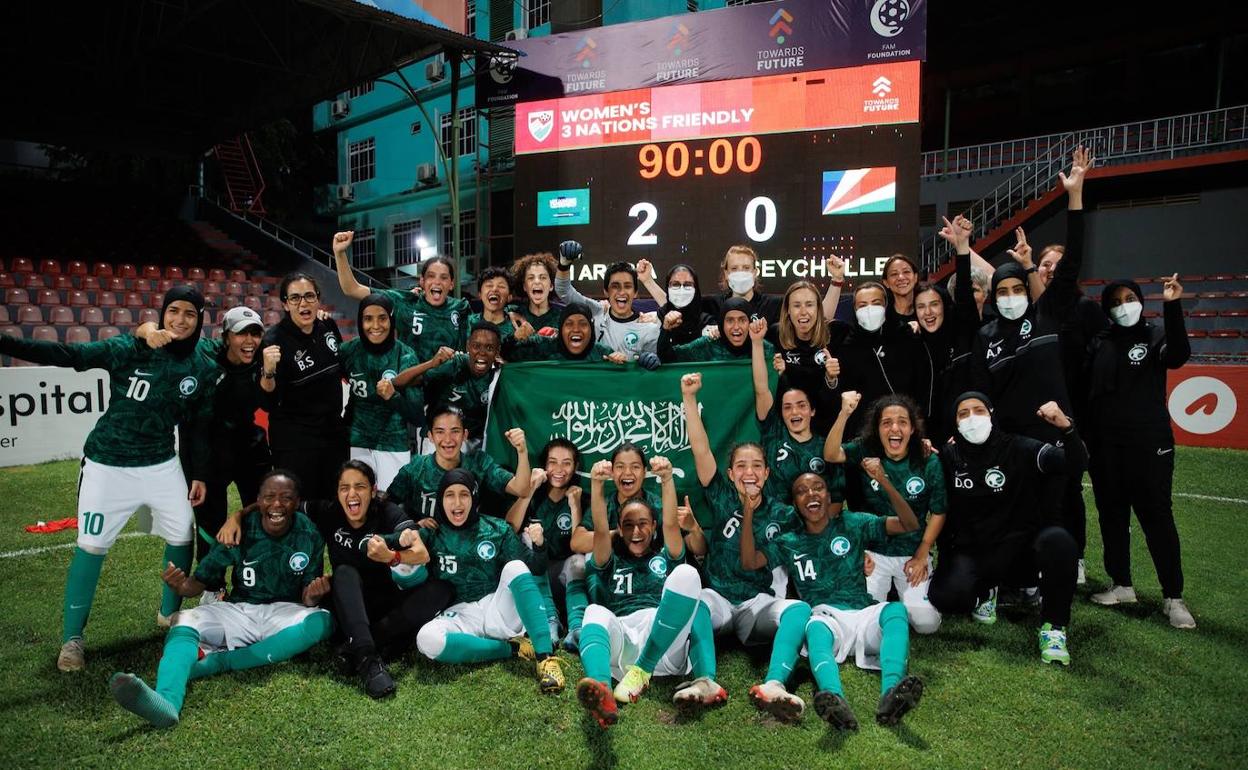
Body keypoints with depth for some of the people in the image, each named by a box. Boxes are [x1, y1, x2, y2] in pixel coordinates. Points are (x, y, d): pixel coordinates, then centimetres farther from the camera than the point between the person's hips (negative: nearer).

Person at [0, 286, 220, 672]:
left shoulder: (203, 370, -3)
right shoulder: (129, 348, -12)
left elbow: (201, 427, 4)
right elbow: (67, 355, -19)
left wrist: (199, 475, 4)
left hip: (160, 465, 3)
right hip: (108, 464, -3)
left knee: (182, 538, 6)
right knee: (92, 546, -1)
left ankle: (169, 613, 31)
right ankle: (71, 639, 15)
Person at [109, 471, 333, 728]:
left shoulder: (309, 536, -7)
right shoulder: (239, 530, -7)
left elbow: (307, 598, -3)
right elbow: (201, 582, -4)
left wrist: (312, 597, -28)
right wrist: (182, 586, -28)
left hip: (284, 613, -1)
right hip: (239, 611, 1)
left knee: (322, 621, -33)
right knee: (184, 621, -26)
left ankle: (218, 660, -32)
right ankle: (167, 701, -56)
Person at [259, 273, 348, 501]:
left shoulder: (328, 327, -1)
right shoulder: (275, 339, -16)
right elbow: (268, 404, -18)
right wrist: (268, 371, -33)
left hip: (334, 431, 6)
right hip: (294, 440, -6)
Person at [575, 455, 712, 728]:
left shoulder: (666, 558, 27)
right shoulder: (611, 563, 28)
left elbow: (671, 524, 7)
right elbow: (600, 530, 8)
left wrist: (667, 478, -12)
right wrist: (596, 483, -11)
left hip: (666, 646, 0)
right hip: (622, 640, 0)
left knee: (686, 574, -25)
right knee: (595, 612, -34)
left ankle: (642, 670, -31)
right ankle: (602, 691, -65)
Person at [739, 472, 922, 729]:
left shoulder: (852, 524, 16)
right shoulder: (789, 543, 17)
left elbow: (910, 525, 7)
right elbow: (749, 561, 2)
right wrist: (748, 510, -7)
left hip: (863, 615, 1)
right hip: (824, 618, -1)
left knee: (896, 609, -31)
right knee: (815, 628, -36)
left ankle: (890, 695, -55)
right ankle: (835, 701, -66)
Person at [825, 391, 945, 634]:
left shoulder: (929, 462, -7)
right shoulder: (866, 452, -7)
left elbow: (938, 513, 1)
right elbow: (830, 455, -26)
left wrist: (921, 556, -3)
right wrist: (844, 414, -39)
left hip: (913, 553, 0)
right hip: (874, 553, 0)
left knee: (926, 622, -11)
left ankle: (904, 594, 23)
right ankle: (886, 587, 21)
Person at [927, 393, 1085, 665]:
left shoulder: (1019, 449, -5)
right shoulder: (948, 457, 1)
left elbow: (1076, 463, -14)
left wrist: (1065, 426, -34)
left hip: (1021, 547, -1)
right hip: (970, 551, 1)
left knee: (1058, 540, -34)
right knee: (945, 597, -26)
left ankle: (1053, 627, -13)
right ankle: (984, 589, 13)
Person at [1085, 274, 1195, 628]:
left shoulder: (1156, 335, 1)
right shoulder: (1099, 344, 8)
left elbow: (1178, 356, -22)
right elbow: (1085, 392, 8)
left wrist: (1172, 307, -32)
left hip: (1149, 443, -3)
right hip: (1105, 446, 3)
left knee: (1157, 517, -3)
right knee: (1112, 516, 10)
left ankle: (1173, 597, 6)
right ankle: (1122, 585, 23)